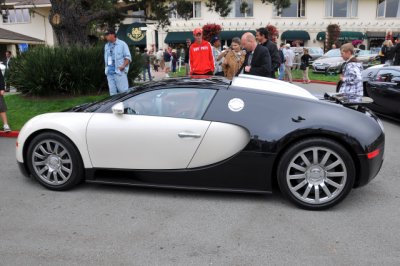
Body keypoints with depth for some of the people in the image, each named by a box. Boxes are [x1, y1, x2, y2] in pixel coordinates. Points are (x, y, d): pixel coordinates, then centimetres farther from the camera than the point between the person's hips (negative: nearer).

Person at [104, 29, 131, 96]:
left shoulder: (122, 44, 1)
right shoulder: (106, 46, 19)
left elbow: (128, 57, -3)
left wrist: (123, 66, -18)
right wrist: (107, 68, 14)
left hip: (120, 71, -6)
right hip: (110, 72, 6)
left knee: (123, 91, -8)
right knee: (112, 92, 5)